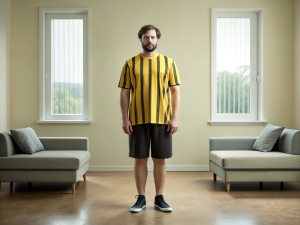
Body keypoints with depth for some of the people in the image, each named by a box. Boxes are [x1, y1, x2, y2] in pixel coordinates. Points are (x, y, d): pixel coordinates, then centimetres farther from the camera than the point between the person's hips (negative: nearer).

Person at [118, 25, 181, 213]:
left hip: (162, 119, 0)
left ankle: (159, 198, 20)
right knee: (140, 159, 6)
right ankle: (141, 198, 19)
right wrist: (125, 119, -3)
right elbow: (125, 92, 4)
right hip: (137, 120, 0)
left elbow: (175, 91, 3)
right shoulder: (130, 64, 6)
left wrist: (175, 118, -5)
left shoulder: (168, 62, 6)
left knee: (160, 159, 6)